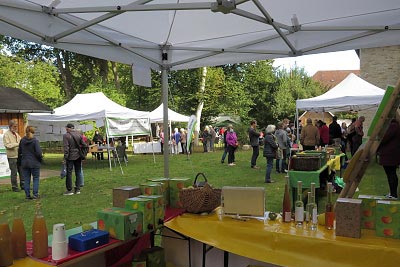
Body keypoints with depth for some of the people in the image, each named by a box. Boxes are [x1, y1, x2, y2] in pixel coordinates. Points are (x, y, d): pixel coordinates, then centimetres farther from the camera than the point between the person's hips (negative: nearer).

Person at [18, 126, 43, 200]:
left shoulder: (22, 140, 1)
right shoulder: (35, 141, -13)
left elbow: (19, 152, 9)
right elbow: (38, 152, -17)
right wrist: (41, 159, 0)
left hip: (24, 163, 4)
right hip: (34, 163, -4)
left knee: (26, 179, 10)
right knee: (36, 178, 8)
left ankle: (27, 195, 14)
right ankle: (35, 194, 5)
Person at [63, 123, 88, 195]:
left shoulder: (66, 136, -8)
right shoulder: (79, 135, 6)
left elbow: (66, 147, -14)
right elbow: (84, 145, 5)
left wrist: (65, 157, -11)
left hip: (70, 157, -5)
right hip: (78, 156, 5)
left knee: (69, 173, 3)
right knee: (78, 172, 11)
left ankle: (69, 190, 6)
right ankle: (77, 189, 14)